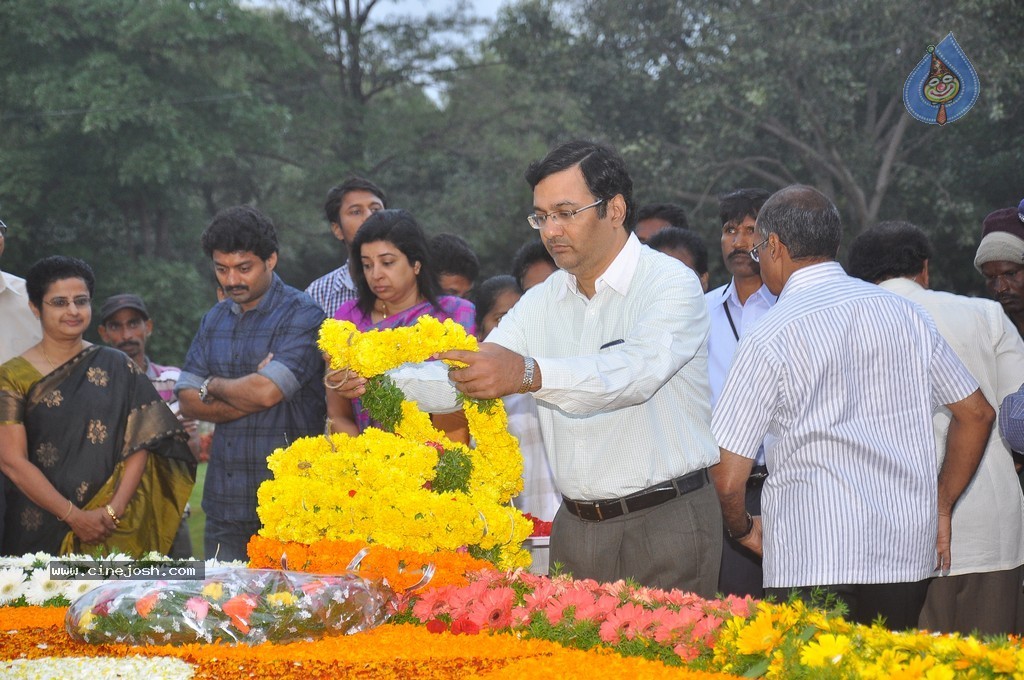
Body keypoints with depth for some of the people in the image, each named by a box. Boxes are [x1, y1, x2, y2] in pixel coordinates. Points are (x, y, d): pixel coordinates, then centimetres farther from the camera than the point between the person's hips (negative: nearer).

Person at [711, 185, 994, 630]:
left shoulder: (769, 338, -5)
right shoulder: (905, 314, 9)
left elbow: (728, 478, -6)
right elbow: (977, 413, 17)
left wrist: (742, 528, 14)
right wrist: (941, 507, 24)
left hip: (811, 558, -5)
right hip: (908, 552, 5)